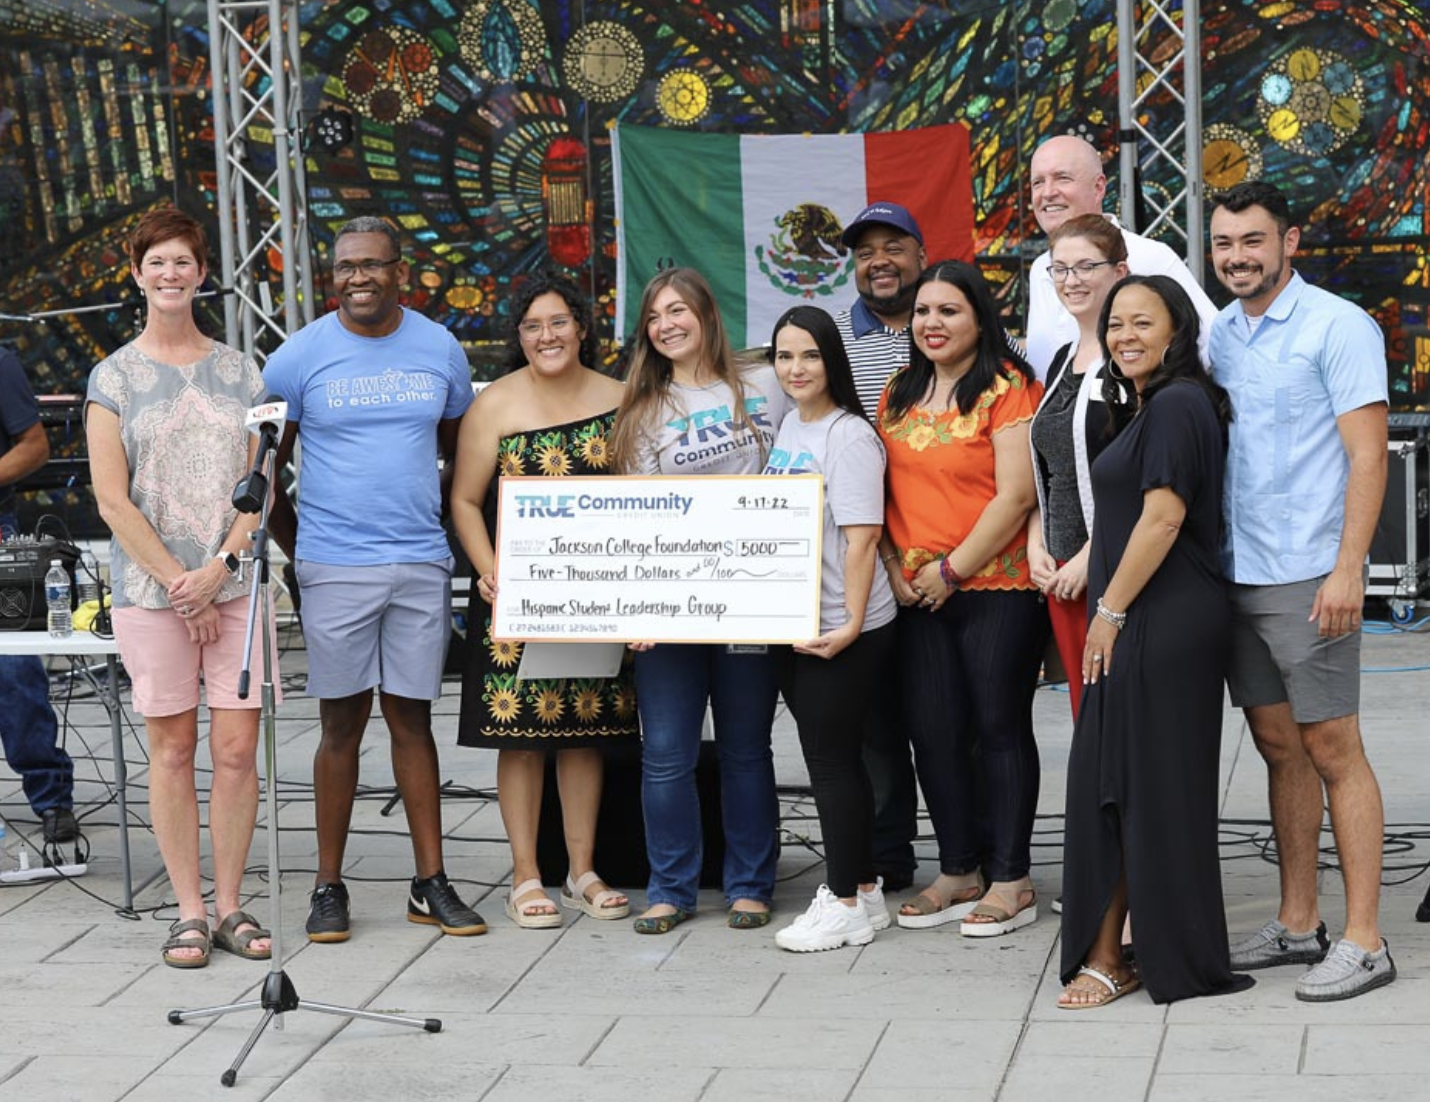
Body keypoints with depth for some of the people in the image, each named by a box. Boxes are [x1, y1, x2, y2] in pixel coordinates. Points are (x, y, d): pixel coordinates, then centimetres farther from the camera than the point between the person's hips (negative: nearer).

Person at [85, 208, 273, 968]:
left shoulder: (239, 372, 10)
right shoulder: (115, 378, 4)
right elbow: (111, 500, -2)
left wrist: (219, 567, -8)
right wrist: (177, 580, -8)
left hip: (235, 585, 2)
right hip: (150, 590, -2)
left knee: (237, 748, -1)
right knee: (173, 748, 1)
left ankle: (229, 906, 9)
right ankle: (189, 911, 8)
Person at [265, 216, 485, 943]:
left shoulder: (440, 350, 6)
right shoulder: (300, 356, -2)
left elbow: (460, 447, 17)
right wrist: (296, 548, 3)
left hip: (421, 563, 2)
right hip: (335, 568, -2)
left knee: (411, 718, 6)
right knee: (343, 724, 2)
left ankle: (431, 884, 11)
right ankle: (329, 887, 10)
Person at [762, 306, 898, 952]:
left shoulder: (849, 437, -14)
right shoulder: (789, 425, 12)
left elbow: (862, 539, -19)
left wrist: (849, 625, -23)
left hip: (841, 631, -8)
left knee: (833, 759, -3)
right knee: (825, 756, 13)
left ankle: (848, 903, 6)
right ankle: (860, 886, 24)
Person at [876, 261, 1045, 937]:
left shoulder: (1008, 388, -8)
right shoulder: (900, 394, 13)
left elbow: (1016, 495, -14)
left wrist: (952, 570, -12)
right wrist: (893, 567, 2)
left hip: (997, 585, -6)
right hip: (916, 595, 6)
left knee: (1000, 727, 0)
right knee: (933, 731, 7)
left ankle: (1010, 880, 8)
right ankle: (959, 873, 19)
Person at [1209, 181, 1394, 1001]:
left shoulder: (1338, 327, -7)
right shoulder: (1217, 334, 13)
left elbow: (1368, 452, -12)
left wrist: (1347, 569, -19)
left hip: (1307, 576, -6)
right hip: (1234, 574, 7)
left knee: (1332, 749, -4)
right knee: (1279, 746, 12)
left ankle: (1365, 941, 1)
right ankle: (1299, 924, 20)